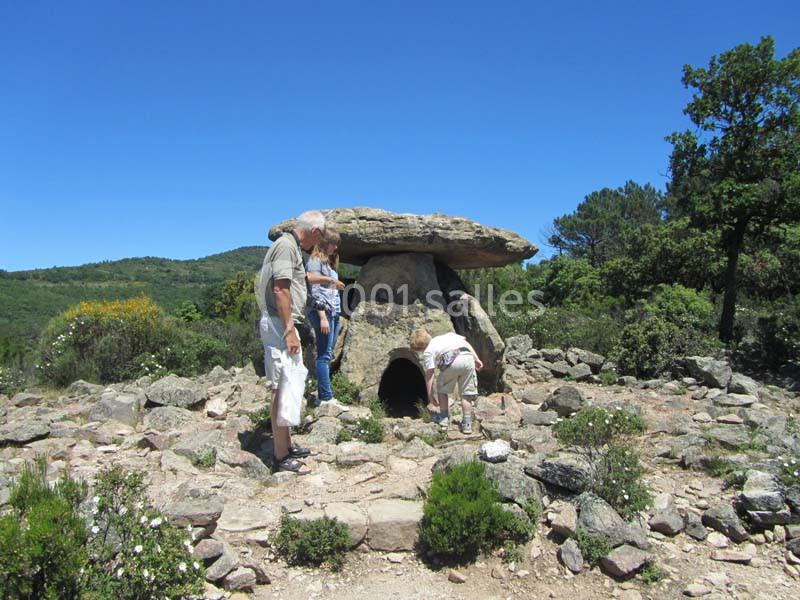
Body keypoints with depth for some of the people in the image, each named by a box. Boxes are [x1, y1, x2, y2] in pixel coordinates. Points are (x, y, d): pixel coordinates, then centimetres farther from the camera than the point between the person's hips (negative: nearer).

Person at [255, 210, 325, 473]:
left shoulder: (291, 246, 19)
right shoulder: (287, 245, -11)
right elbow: (280, 289, -20)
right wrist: (289, 330, -22)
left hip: (282, 324, 11)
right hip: (280, 324, -11)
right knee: (282, 388, -7)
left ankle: (287, 443, 25)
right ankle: (281, 456, -1)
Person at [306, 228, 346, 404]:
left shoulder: (330, 262, 21)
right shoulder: (315, 261, -6)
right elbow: (315, 291, -14)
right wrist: (323, 317, -20)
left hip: (334, 312, 9)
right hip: (322, 312, -9)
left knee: (327, 355, 9)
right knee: (324, 355, -8)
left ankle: (322, 394, 14)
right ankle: (326, 397, -5)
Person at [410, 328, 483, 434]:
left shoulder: (428, 352, 19)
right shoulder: (447, 335, 35)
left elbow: (429, 375, 11)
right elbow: (466, 343, 23)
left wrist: (430, 395, 15)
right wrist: (476, 359, 21)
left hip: (452, 362, -4)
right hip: (468, 358, 5)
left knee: (442, 388, 21)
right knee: (466, 393, 14)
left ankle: (444, 419, 24)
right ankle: (467, 424, 16)